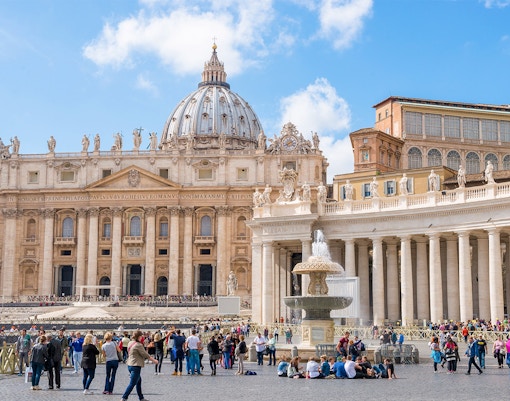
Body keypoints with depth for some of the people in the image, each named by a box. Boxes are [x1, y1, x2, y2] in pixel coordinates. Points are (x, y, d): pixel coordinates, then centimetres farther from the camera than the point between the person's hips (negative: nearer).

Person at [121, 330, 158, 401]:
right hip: (136, 366, -10)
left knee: (138, 381, 19)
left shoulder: (130, 343, 8)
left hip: (130, 365, 10)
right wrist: (154, 360, -1)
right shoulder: (138, 345, -18)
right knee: (132, 384, -6)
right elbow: (145, 355, -13)